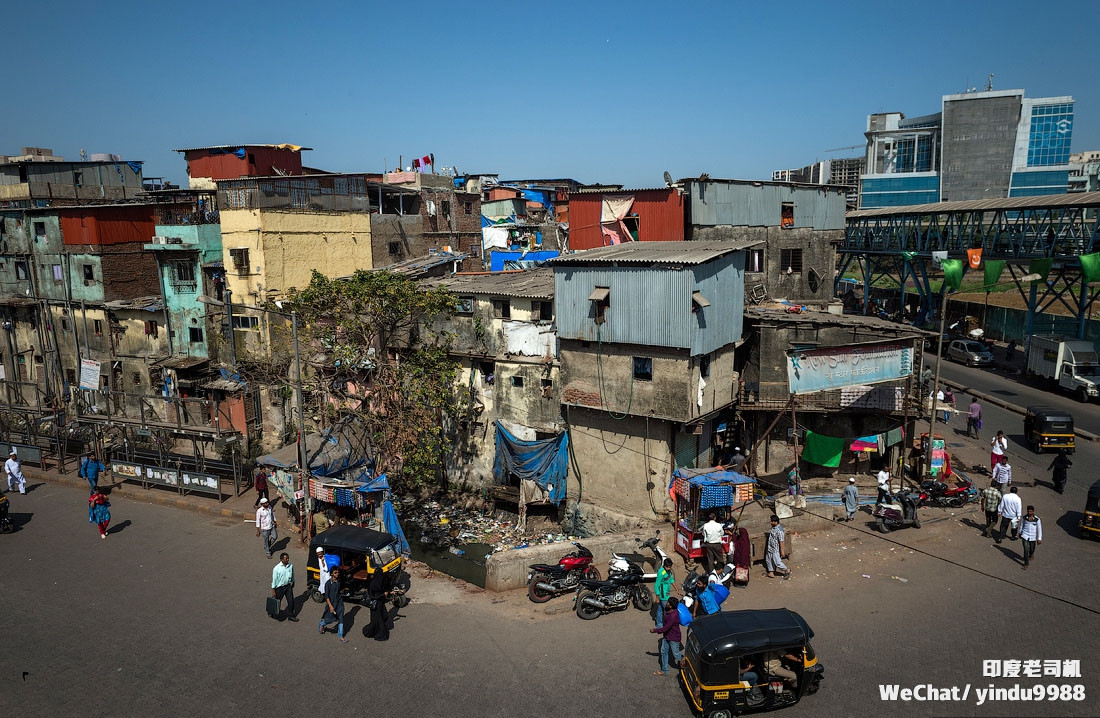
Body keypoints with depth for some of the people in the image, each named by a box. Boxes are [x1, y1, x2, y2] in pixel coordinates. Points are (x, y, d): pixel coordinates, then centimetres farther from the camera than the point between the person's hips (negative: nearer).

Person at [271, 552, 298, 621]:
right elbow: (274, 579, -12)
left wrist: (292, 584, 18)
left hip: (288, 586, 4)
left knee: (291, 601, 4)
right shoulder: (277, 568, -19)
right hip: (279, 587, -4)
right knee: (277, 602, 12)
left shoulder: (291, 566, -7)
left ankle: (290, 615, 20)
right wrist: (273, 591, -10)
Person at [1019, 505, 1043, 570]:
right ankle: (1026, 564, 4)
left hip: (1033, 537, 0)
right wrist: (1020, 533, 20)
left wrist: (1039, 539, -6)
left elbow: (1039, 529, -6)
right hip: (1025, 536, 0)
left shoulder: (1037, 519, -12)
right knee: (1026, 550, -8)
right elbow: (1021, 525, 10)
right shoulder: (1024, 518, -6)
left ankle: (1031, 555, 54)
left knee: (1032, 549, 17)